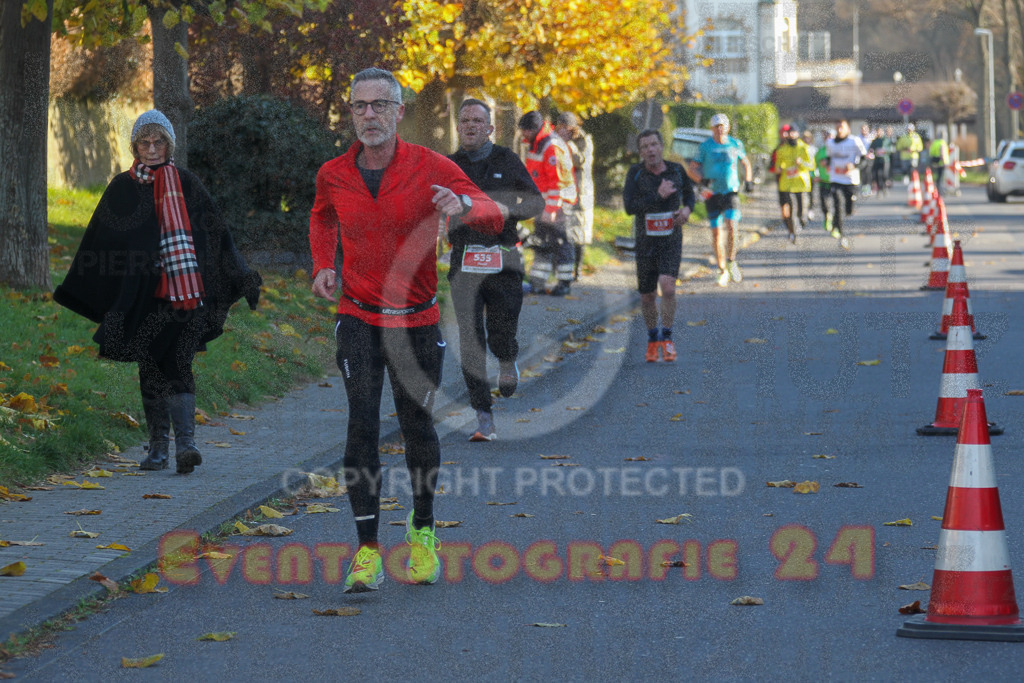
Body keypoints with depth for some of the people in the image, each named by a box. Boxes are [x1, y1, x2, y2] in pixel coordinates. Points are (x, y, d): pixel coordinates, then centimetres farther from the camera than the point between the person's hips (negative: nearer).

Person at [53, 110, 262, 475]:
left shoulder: (187, 185, 8)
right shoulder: (122, 188, 8)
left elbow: (217, 235, 9)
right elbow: (100, 240, 10)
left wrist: (242, 280, 7)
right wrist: (75, 290, 8)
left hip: (181, 291, -1)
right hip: (140, 295, 2)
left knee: (176, 364, -13)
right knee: (150, 369, 4)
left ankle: (185, 441, -20)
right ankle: (159, 445, 11)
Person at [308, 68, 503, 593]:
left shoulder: (430, 167, -9)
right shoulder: (333, 175, -2)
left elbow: (493, 217, -12)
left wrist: (464, 205, -34)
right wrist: (323, 266, 4)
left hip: (418, 320, 0)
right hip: (358, 318, 0)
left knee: (418, 427, 8)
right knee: (362, 426, -12)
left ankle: (423, 531, 33)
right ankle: (367, 553, -12)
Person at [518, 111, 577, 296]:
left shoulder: (552, 148, -19)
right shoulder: (534, 145, 12)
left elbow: (557, 181, -21)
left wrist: (551, 208, -22)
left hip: (557, 201, -10)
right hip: (541, 201, 10)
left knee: (559, 242, -4)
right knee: (540, 242, 12)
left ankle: (564, 282, 3)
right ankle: (538, 282, 18)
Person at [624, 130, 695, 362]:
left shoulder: (676, 170, -2)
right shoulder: (636, 173, -7)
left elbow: (689, 193, 17)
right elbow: (629, 206, -17)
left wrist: (687, 208, -4)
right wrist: (658, 196, -24)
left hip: (671, 241, -1)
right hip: (645, 243, 1)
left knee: (667, 287, -21)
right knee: (647, 297, 9)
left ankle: (667, 337, -5)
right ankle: (652, 339, 31)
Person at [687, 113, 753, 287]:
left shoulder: (736, 145, 4)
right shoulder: (704, 147, -1)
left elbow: (745, 163, 22)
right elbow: (692, 169, 2)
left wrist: (748, 180, 8)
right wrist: (702, 180, -18)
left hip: (731, 192, 0)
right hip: (712, 194, 0)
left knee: (731, 226, -19)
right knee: (716, 234, 1)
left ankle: (731, 261, 2)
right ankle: (723, 271, 13)